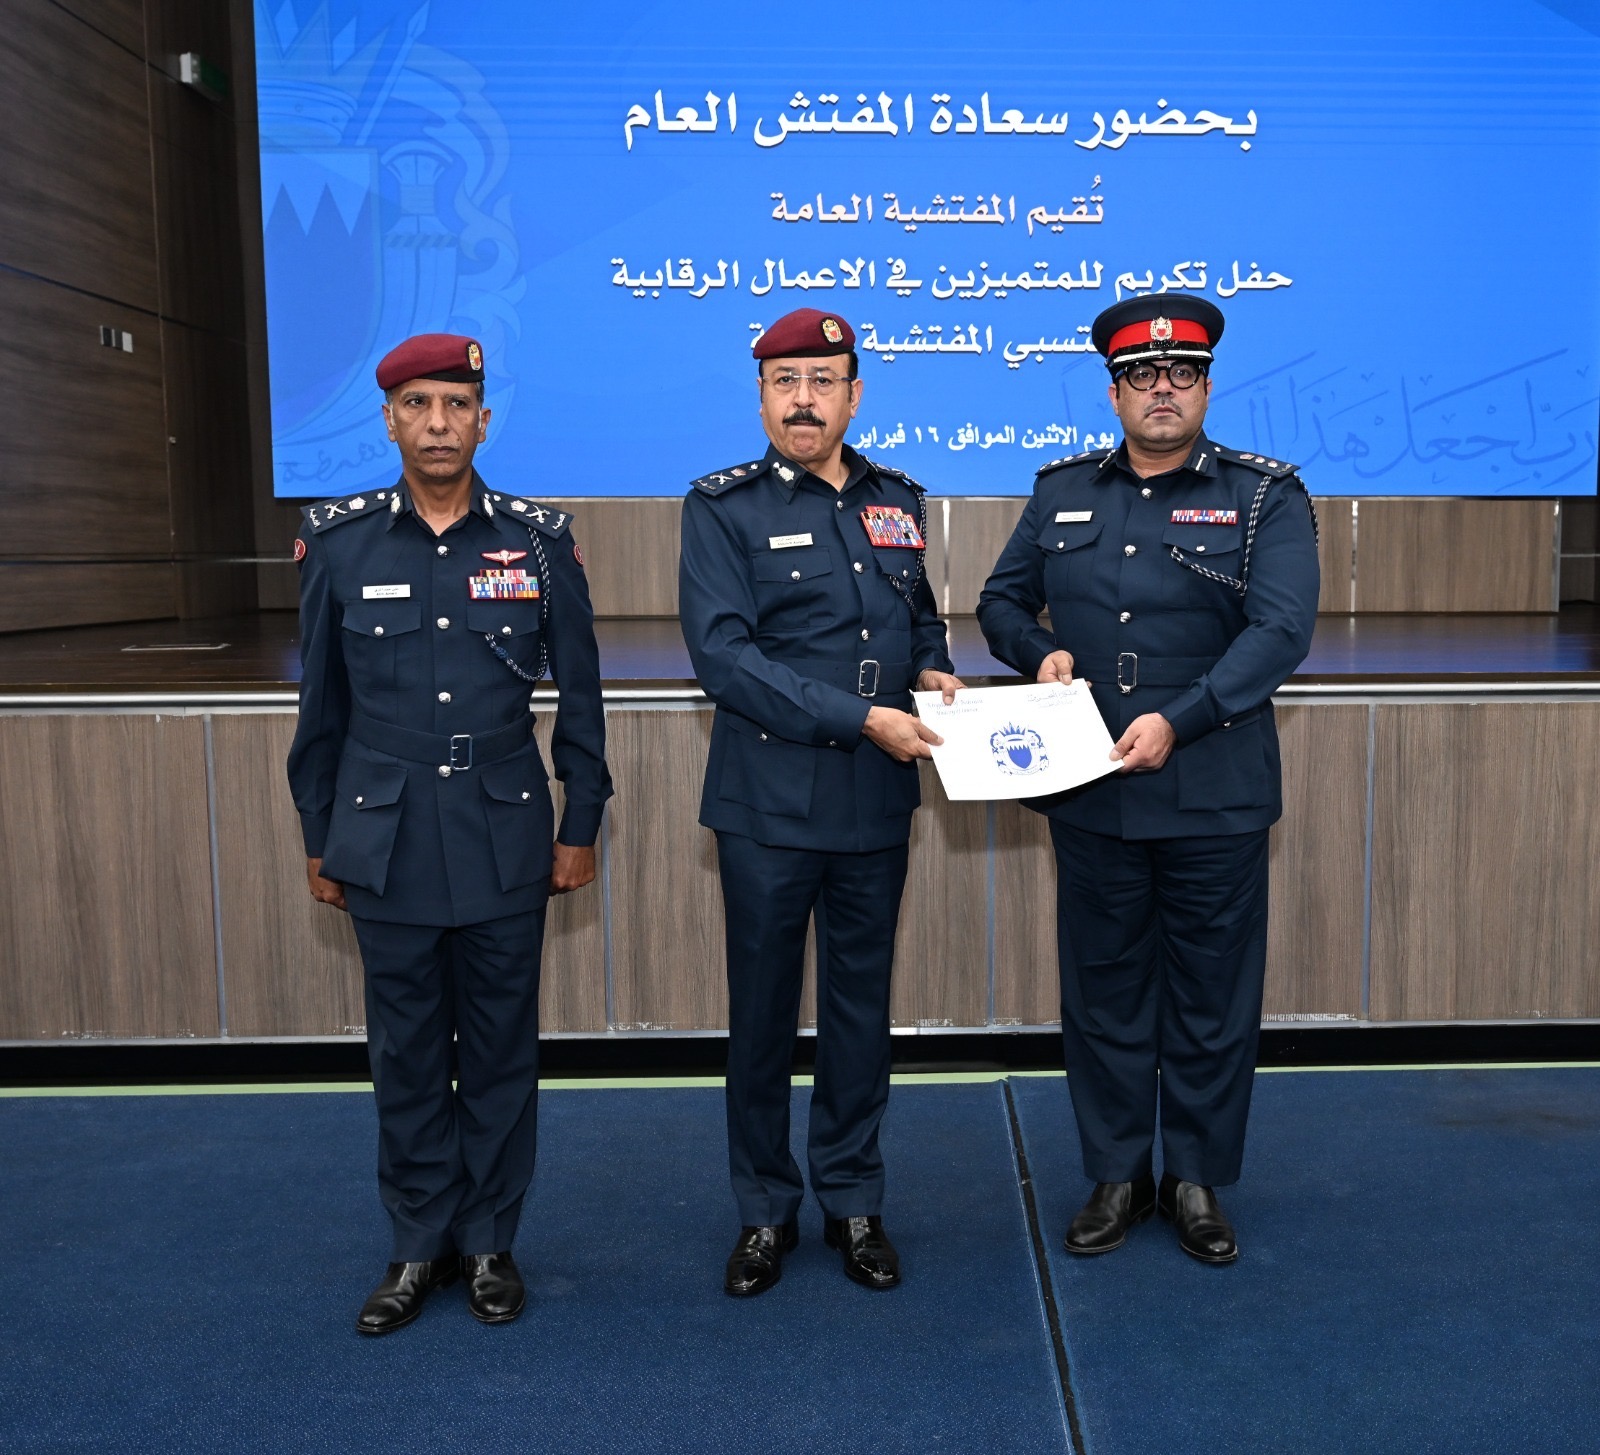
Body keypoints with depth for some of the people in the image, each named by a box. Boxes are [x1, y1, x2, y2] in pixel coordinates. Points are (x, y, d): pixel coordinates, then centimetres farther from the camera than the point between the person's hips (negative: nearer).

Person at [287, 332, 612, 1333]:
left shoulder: (539, 539, -2)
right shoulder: (338, 542, 1)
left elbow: (579, 693, 4)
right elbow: (322, 705, 7)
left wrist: (581, 826, 4)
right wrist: (319, 839, 9)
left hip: (504, 837, 0)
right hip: (386, 840, 1)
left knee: (502, 1047, 9)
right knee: (406, 1052, 10)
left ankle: (491, 1241, 27)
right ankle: (420, 1245, 28)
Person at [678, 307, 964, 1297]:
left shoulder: (898, 502, 9)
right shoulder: (724, 508, -5)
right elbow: (723, 655, -16)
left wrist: (932, 669, 0)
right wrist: (861, 718, -21)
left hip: (876, 804, 4)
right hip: (768, 803, -3)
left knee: (862, 1004, 13)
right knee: (763, 1011, 8)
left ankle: (853, 1201, 30)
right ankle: (767, 1210, 26)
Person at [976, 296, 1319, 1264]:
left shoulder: (1267, 496, -1)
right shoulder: (1063, 493, 10)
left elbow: (1281, 630, -12)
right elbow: (1002, 600, 17)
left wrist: (1178, 720, -22)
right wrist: (1039, 651, -6)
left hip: (1215, 798, -2)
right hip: (1090, 796, 3)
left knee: (1212, 996, 8)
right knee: (1103, 990, 11)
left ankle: (1198, 1179, 26)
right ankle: (1117, 1176, 27)